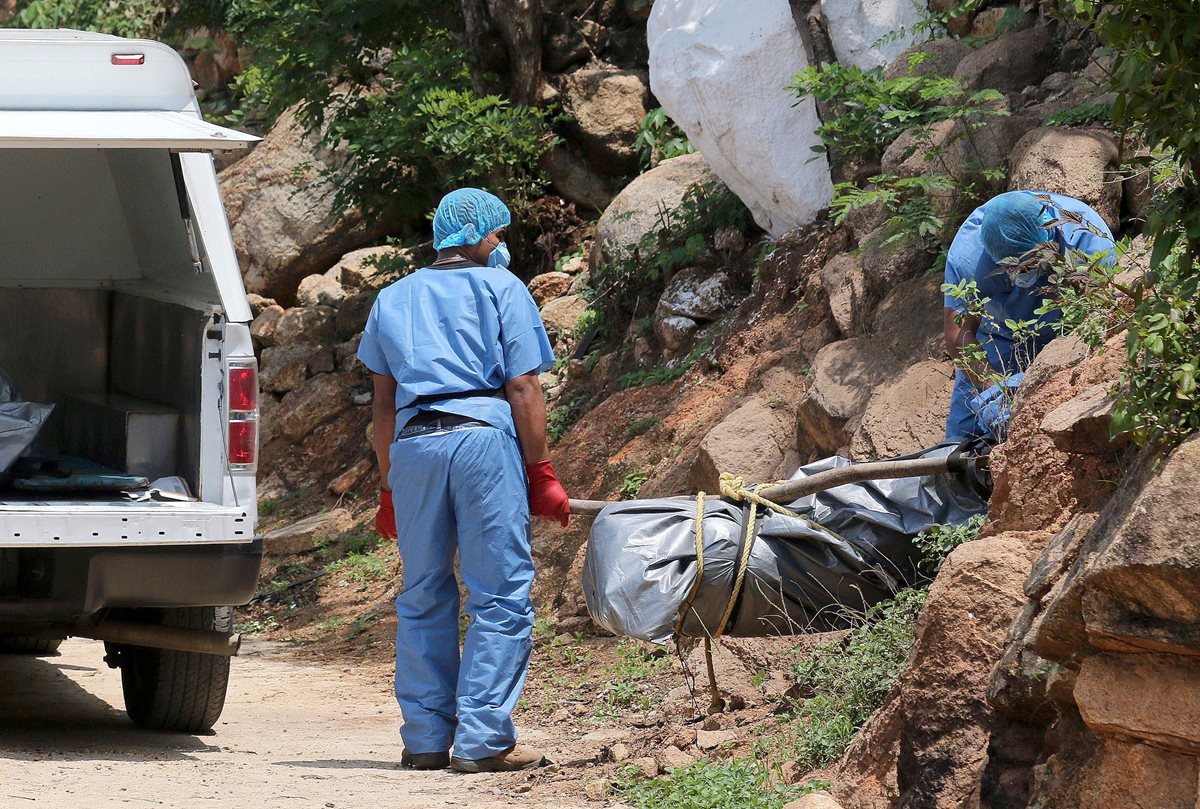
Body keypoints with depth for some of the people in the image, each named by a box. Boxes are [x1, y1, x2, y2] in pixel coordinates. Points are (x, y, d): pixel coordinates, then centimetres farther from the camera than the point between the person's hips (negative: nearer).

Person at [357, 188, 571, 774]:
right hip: (484, 438, -5)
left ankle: (425, 739, 11)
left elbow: (384, 402, 19)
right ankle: (481, 740, -8)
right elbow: (523, 388, -1)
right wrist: (542, 474, 0)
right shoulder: (500, 288, 7)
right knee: (499, 595, -3)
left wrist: (389, 486, 22)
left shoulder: (392, 300, 21)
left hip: (412, 442, 5)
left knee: (423, 596, 12)